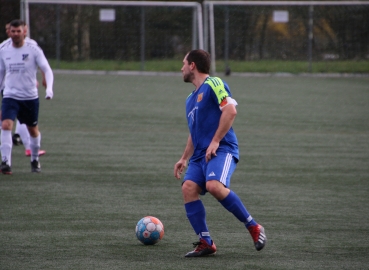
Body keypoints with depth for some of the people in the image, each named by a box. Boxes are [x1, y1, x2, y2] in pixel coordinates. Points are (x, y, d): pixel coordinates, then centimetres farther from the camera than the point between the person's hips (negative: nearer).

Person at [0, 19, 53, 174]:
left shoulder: (33, 50, -7)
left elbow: (47, 70, -9)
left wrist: (49, 88, -25)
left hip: (30, 97, -1)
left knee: (33, 130, 13)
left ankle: (35, 160, 37)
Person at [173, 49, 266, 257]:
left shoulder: (214, 84, -2)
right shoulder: (191, 99, 25)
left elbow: (230, 110, -16)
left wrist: (215, 142, -18)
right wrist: (184, 159, 27)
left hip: (222, 149, -9)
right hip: (200, 155, 9)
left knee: (214, 186, -31)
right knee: (188, 188, -14)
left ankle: (254, 227, -17)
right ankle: (206, 243, -12)